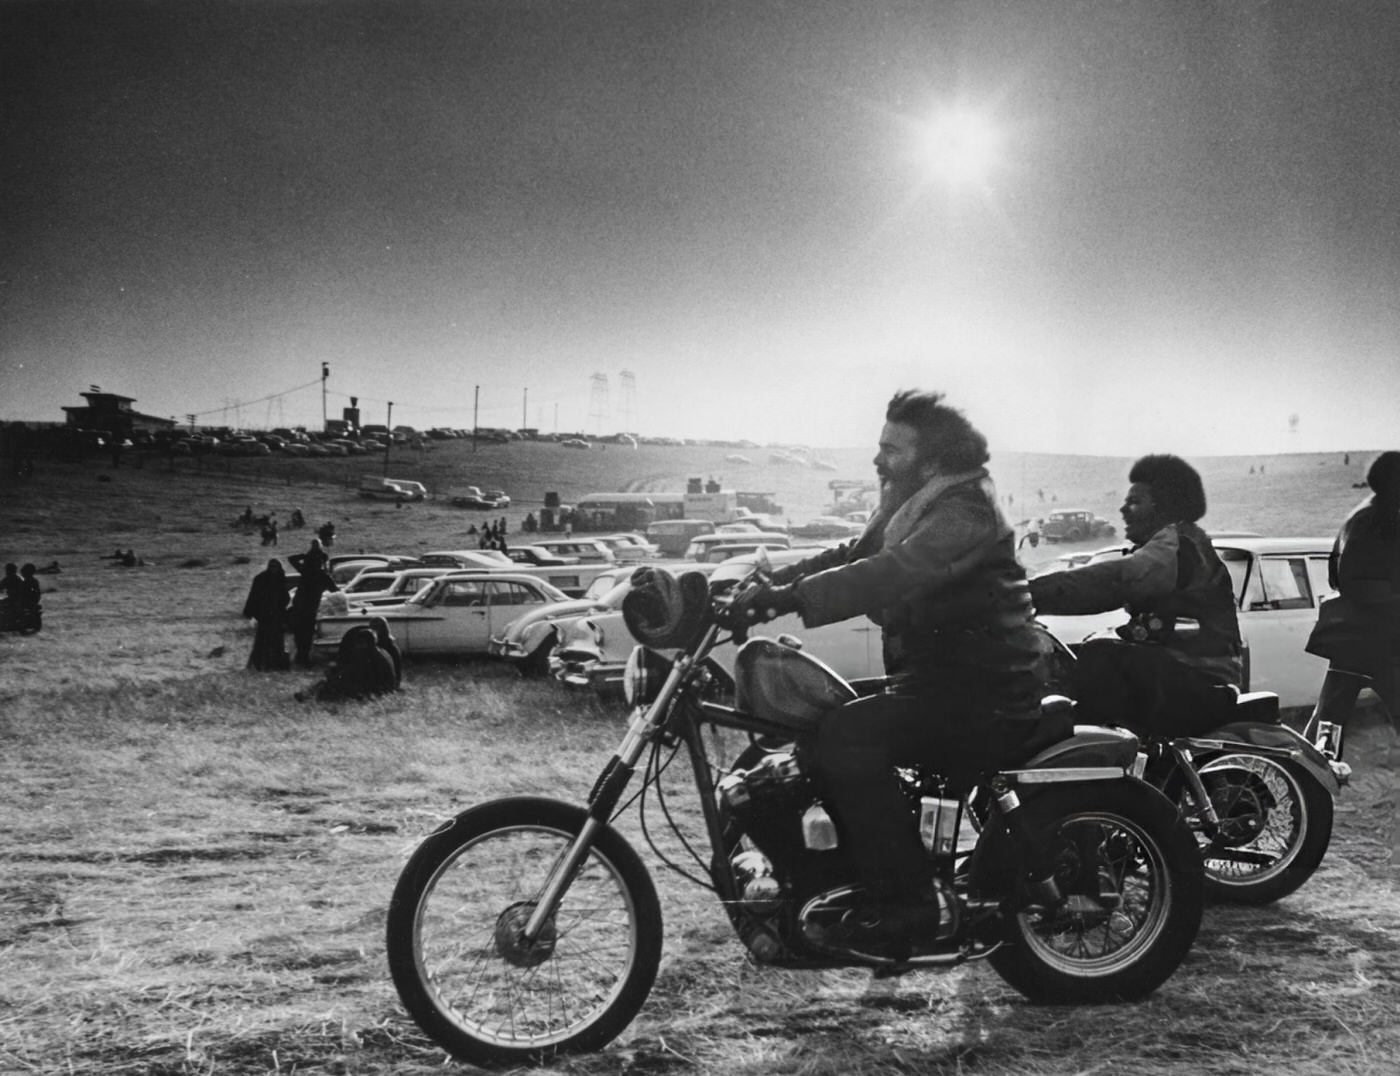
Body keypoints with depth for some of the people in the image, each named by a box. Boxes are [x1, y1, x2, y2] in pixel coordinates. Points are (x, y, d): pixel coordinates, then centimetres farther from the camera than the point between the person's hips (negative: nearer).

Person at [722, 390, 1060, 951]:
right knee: (822, 721, 9)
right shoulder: (910, 510, 15)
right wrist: (767, 583, -3)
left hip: (987, 696, -10)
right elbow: (849, 557, 11)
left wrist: (791, 597, -39)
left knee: (845, 736, -24)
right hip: (939, 678, 10)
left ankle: (906, 899, -17)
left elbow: (889, 576, -33)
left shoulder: (965, 514, -18)